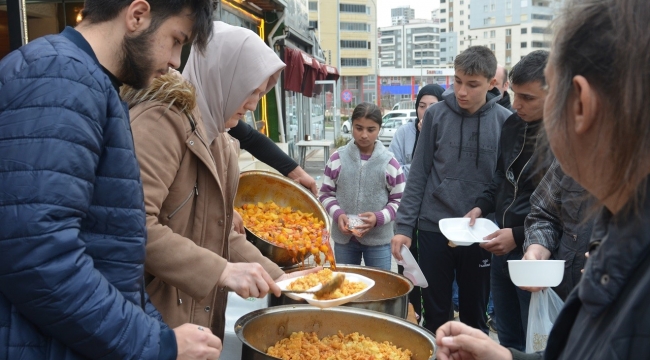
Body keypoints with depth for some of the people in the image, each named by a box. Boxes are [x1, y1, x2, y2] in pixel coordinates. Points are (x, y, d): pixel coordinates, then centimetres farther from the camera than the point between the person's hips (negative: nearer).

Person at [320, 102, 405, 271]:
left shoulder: (390, 162, -4)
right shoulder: (337, 158, -1)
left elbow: (399, 201, 0)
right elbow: (326, 194, 5)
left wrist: (379, 217, -17)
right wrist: (338, 214, -13)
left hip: (378, 239, -1)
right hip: (343, 238, 2)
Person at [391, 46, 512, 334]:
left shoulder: (505, 121, -4)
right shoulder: (436, 114, -2)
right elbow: (419, 174, 0)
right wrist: (404, 226, -4)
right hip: (433, 229, 0)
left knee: (474, 317, 14)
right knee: (435, 315, 12)